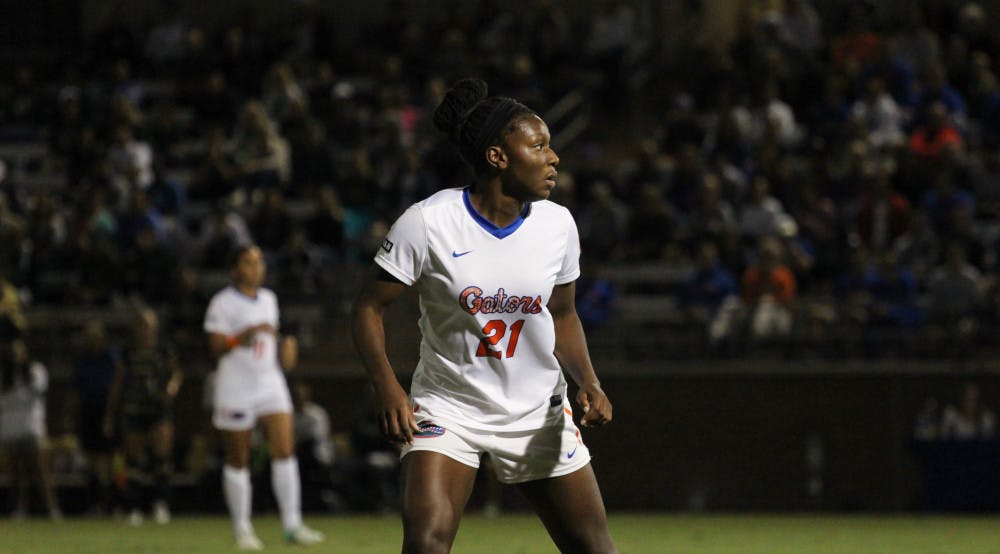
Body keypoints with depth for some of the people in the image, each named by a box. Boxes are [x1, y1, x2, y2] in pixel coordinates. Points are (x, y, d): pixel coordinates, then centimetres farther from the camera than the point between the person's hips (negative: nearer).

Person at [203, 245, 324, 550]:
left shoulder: (269, 299, 14)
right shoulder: (222, 303, -6)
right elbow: (216, 347, -12)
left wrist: (284, 345, 6)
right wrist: (245, 335, -25)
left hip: (270, 384, 5)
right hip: (236, 388, -5)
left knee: (285, 450, -7)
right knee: (238, 461, 2)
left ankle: (292, 525, -7)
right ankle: (242, 529, 11)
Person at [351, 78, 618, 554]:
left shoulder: (557, 224, -3)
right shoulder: (428, 222, -15)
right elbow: (370, 305, -9)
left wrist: (589, 383, -6)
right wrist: (385, 384, -25)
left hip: (538, 415, 4)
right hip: (447, 407, -4)